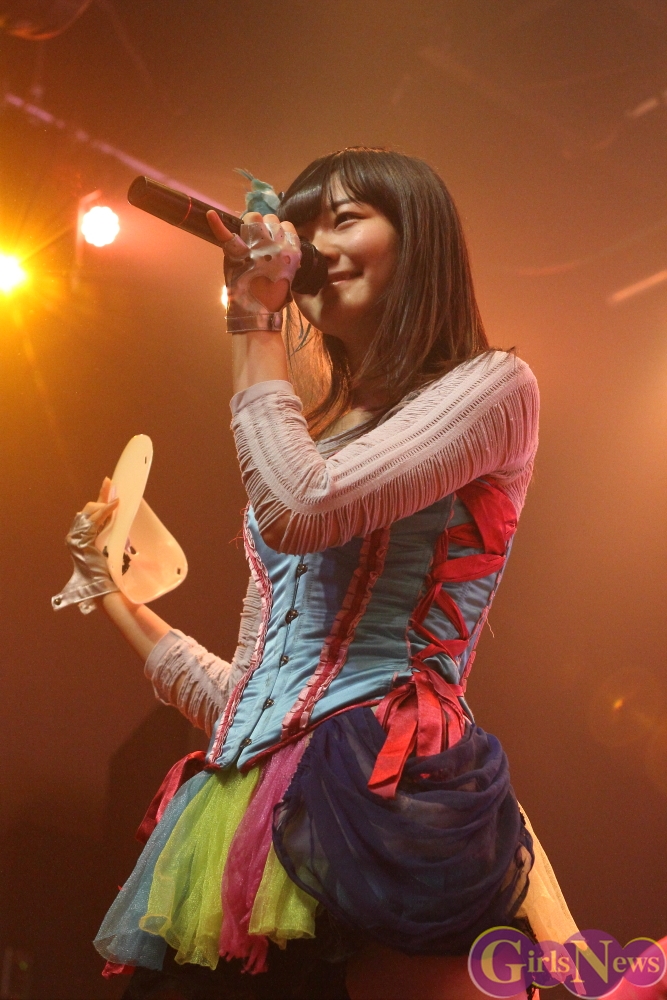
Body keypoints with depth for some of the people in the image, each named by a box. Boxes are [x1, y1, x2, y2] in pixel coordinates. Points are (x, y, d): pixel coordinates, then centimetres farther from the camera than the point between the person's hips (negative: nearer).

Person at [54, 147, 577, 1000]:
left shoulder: (493, 386, 3)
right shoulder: (315, 439, 23)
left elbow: (302, 510, -15)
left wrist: (255, 323, -3)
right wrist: (113, 594, 25)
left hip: (383, 801, -6)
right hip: (254, 818, 7)